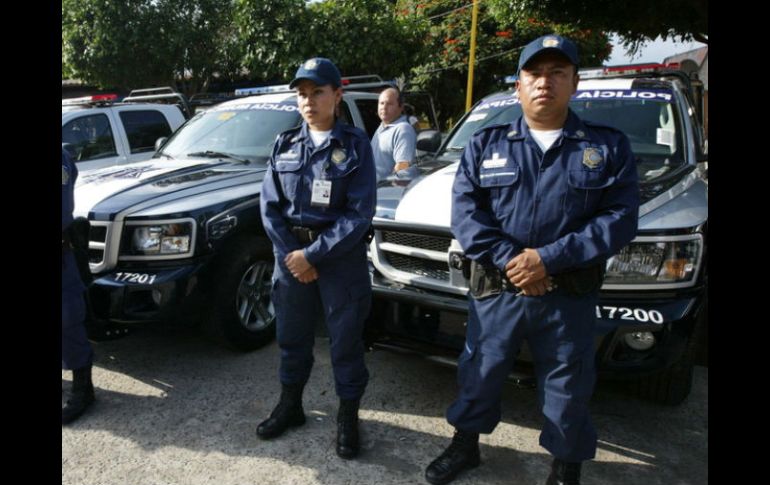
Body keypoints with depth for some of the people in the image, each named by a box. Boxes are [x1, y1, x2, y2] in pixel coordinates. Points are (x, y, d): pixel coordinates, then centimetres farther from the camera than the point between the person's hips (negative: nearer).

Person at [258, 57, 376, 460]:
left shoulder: (355, 145, -7)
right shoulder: (284, 145, 5)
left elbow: (359, 214, -13)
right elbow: (269, 205, 3)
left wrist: (313, 255, -16)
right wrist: (290, 254, -10)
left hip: (341, 259, -3)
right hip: (290, 255, 4)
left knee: (346, 340, 7)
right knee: (292, 336, 16)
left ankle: (348, 417, 26)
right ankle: (290, 406, 36)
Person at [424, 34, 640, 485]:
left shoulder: (609, 146, 1)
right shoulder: (485, 144, 5)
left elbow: (620, 219, -8)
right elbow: (465, 210, -4)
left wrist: (549, 259, -18)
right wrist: (509, 259, -18)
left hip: (569, 295, -1)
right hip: (497, 291, 1)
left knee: (568, 389, 13)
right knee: (480, 374, 16)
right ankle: (465, 445, 40)